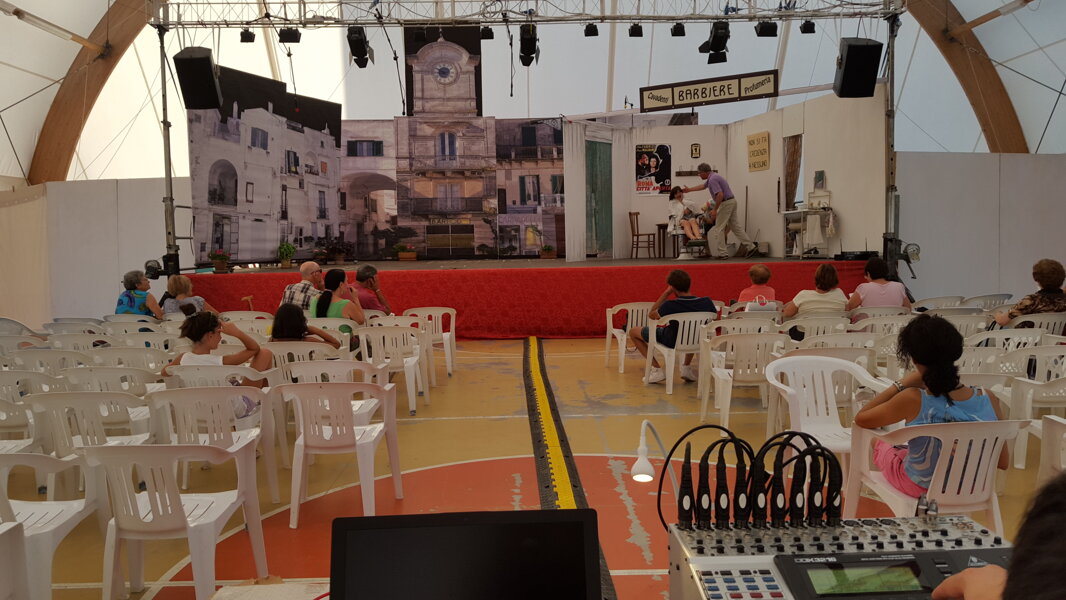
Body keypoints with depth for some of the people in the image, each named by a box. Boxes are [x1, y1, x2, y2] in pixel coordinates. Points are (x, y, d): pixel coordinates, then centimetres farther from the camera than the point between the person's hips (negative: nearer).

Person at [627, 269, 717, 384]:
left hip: (671, 342, -4)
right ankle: (686, 367, 29)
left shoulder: (670, 306, -30)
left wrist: (666, 293, -13)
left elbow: (651, 315, -11)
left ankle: (657, 370, 7)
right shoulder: (706, 302, -19)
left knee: (633, 332, 15)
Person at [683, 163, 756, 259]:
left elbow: (720, 195, -26)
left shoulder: (712, 179, -18)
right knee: (735, 226, 12)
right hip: (731, 201, 10)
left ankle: (722, 253, -1)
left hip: (726, 203, -10)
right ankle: (751, 247, 10)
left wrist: (715, 209, -20)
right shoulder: (712, 177, 15)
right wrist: (689, 189, 40)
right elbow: (703, 186, 34)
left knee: (719, 229, -2)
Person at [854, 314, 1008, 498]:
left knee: (882, 445, 30)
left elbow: (860, 419, -16)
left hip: (919, 488, -3)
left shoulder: (913, 400, -32)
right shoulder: (988, 399, -22)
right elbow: (1002, 462, -10)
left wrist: (902, 385, -15)